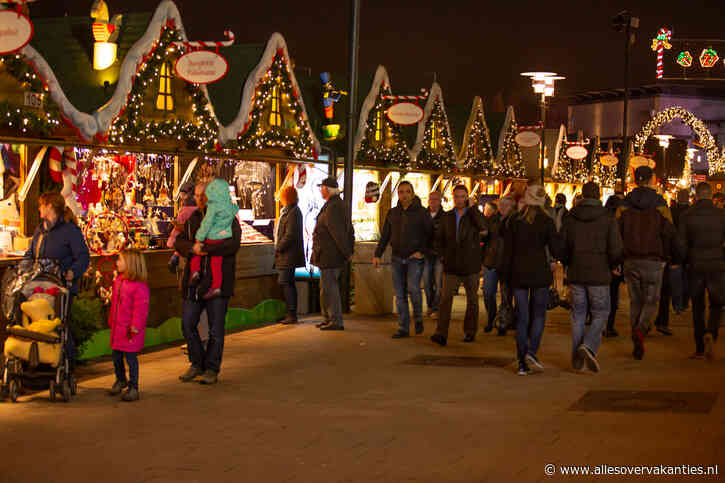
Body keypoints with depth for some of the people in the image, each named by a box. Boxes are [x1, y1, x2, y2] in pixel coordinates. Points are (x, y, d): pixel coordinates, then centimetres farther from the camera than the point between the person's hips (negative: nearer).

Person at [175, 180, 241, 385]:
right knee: (187, 323, 6)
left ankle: (212, 369, 13)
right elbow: (179, 242, 9)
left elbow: (233, 244, -18)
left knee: (216, 328, 1)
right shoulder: (192, 219, 14)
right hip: (194, 281, 5)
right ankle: (197, 364, 23)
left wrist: (204, 249, -19)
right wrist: (192, 248, -13)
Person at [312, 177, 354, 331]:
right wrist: (350, 250, 15)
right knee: (327, 287, 18)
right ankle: (328, 318, 26)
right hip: (332, 255, 10)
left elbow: (339, 234, -21)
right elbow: (350, 230, 18)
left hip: (329, 255, -10)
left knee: (329, 288, -5)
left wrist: (347, 253, -13)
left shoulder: (332, 208, -19)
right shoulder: (339, 205, 14)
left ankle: (336, 321, -1)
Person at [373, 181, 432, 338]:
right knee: (400, 294, 3)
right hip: (397, 258, 4)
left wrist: (423, 252, -11)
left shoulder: (421, 212, -3)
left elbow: (430, 234, -2)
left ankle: (418, 318, 2)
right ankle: (403, 328, 8)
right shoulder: (392, 213, 9)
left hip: (415, 258, -4)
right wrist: (377, 255, 3)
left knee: (413, 288, -22)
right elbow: (385, 236, 11)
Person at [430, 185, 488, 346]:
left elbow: (484, 228, -23)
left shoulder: (475, 215, 0)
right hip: (451, 266, 1)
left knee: (472, 299, 10)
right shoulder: (447, 217, 9)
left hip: (470, 265, -1)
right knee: (446, 298, -11)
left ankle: (469, 331, 24)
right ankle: (441, 334, -17)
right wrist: (444, 255, 6)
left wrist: (472, 207, -19)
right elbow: (439, 239, 19)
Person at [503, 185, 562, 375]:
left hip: (518, 273, 2)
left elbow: (508, 250, 4)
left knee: (522, 317, 6)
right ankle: (531, 351, -9)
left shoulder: (515, 222, 2)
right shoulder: (546, 222, -5)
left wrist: (508, 276, 12)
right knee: (538, 313, 10)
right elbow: (556, 251, -7)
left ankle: (522, 363, 5)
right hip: (539, 272, -2)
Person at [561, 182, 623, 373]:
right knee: (600, 314, 9)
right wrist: (609, 266, 9)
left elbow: (561, 247, 1)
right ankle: (588, 346, -14)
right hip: (599, 275, -3)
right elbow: (616, 250, -10)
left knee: (578, 314, 12)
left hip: (576, 274, 3)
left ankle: (576, 358, 14)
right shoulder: (608, 219, -6)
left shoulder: (570, 218, 1)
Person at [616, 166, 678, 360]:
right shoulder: (660, 206, -5)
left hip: (630, 261, 2)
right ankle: (640, 330, -21)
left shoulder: (624, 206, 2)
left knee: (635, 301, 13)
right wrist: (667, 257, 10)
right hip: (653, 261, -2)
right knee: (651, 301, 7)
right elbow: (669, 235, -5)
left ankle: (637, 344, 13)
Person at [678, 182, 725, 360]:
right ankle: (710, 334, -17)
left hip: (695, 267, 0)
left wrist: (684, 262, 12)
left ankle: (700, 348, 11)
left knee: (698, 307, 11)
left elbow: (681, 244, -3)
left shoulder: (687, 216, -2)